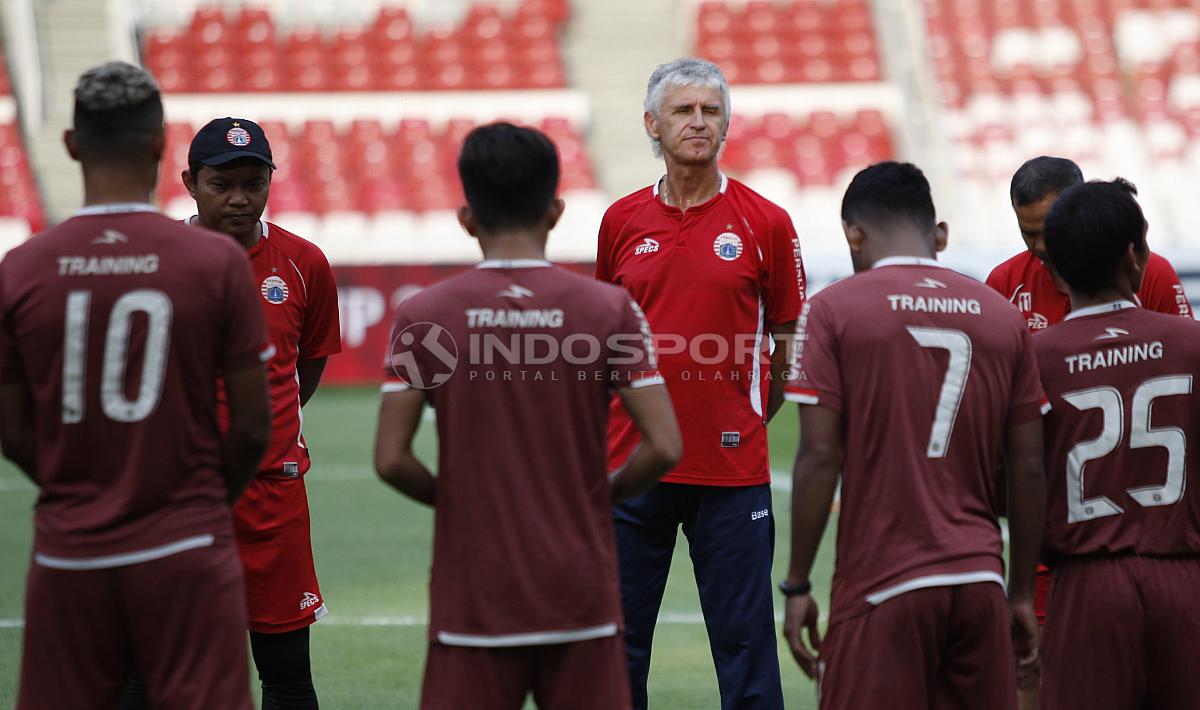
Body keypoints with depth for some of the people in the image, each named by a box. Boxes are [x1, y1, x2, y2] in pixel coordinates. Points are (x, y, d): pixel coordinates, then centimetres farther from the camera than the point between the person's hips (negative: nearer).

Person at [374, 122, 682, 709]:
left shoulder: (423, 315, -3)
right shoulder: (608, 308, -3)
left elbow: (391, 459, -7)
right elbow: (664, 447, -7)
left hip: (473, 598, 0)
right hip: (580, 591, 0)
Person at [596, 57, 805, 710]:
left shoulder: (765, 224, 0)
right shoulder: (622, 221, 7)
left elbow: (790, 339, 7)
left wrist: (750, 416, 4)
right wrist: (617, 418, 10)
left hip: (732, 469, -2)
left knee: (744, 637, 0)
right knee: (619, 638, 6)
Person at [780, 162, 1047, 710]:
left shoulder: (833, 310, -2)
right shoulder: (1002, 315, 9)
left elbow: (819, 459, -7)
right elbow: (1028, 470, 9)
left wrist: (797, 586, -1)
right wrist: (1022, 593, 16)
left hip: (882, 586, -4)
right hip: (981, 581, 4)